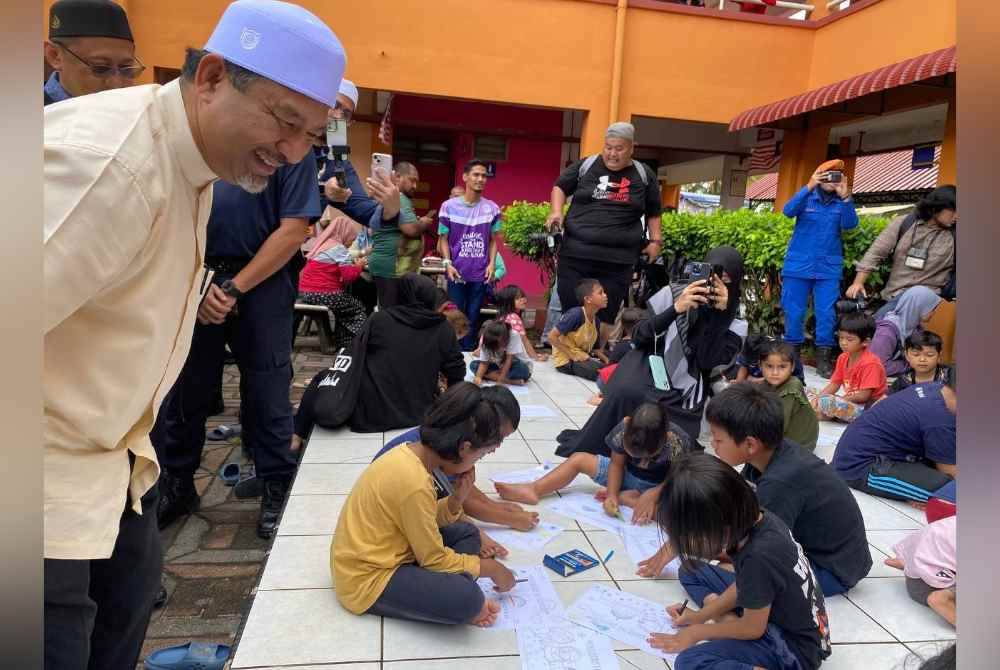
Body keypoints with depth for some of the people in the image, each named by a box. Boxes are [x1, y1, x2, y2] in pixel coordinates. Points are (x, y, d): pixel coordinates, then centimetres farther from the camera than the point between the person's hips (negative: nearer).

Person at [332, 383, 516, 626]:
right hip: (368, 580, -10)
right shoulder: (414, 483, -29)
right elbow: (435, 559, -19)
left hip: (377, 556, 10)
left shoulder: (410, 452, -2)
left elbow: (425, 521, 7)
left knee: (466, 532, 10)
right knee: (465, 597, -30)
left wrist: (457, 498, -11)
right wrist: (490, 567, -6)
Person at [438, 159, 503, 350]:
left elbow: (493, 240, 10)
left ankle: (468, 352, 19)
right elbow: (443, 239, 3)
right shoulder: (449, 206, -2)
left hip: (481, 274, 1)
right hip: (457, 273, -1)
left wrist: (492, 264, -3)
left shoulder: (492, 209, 3)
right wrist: (448, 263, -9)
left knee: (473, 317, 7)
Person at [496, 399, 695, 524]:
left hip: (660, 487, -3)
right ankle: (533, 490, -15)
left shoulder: (677, 442, -32)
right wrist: (611, 494, -27)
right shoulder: (624, 428, -24)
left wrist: (653, 494, -36)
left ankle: (624, 497, -19)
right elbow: (617, 464, -14)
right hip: (628, 476, 3)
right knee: (579, 459, -6)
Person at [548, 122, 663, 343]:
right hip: (575, 254, 0)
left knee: (606, 318, 2)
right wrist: (556, 212, -1)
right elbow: (560, 187, 17)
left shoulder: (644, 175, 8)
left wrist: (656, 240, 7)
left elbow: (653, 212, 19)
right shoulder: (585, 166, 6)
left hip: (618, 260, 0)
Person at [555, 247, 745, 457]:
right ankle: (581, 451, -11)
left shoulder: (736, 323, -2)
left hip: (683, 401, 1)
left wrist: (720, 314, -22)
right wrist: (675, 309, -23)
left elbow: (709, 363, -15)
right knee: (626, 393, -34)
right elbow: (638, 337, -9)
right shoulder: (674, 293, -5)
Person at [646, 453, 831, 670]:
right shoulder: (756, 518, -12)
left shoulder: (759, 556, -36)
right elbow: (743, 585, 6)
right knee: (691, 571, 11)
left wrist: (697, 632, -5)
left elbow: (753, 628, -18)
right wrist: (700, 615, 6)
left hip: (796, 646, -9)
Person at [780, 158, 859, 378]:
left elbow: (850, 224, -10)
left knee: (826, 314, -1)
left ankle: (823, 357, 7)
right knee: (793, 312, 3)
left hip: (829, 269, 1)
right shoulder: (806, 198, 3)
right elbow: (788, 211, -16)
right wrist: (809, 187, -26)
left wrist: (845, 197, -21)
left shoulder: (841, 203, 6)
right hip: (799, 265, -1)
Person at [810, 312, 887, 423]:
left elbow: (864, 395, -21)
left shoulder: (870, 363, -19)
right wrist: (818, 396, -11)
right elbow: (834, 384, 7)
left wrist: (839, 399, -18)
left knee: (826, 402, -31)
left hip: (869, 407, -8)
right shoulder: (843, 358, 6)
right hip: (851, 403, 8)